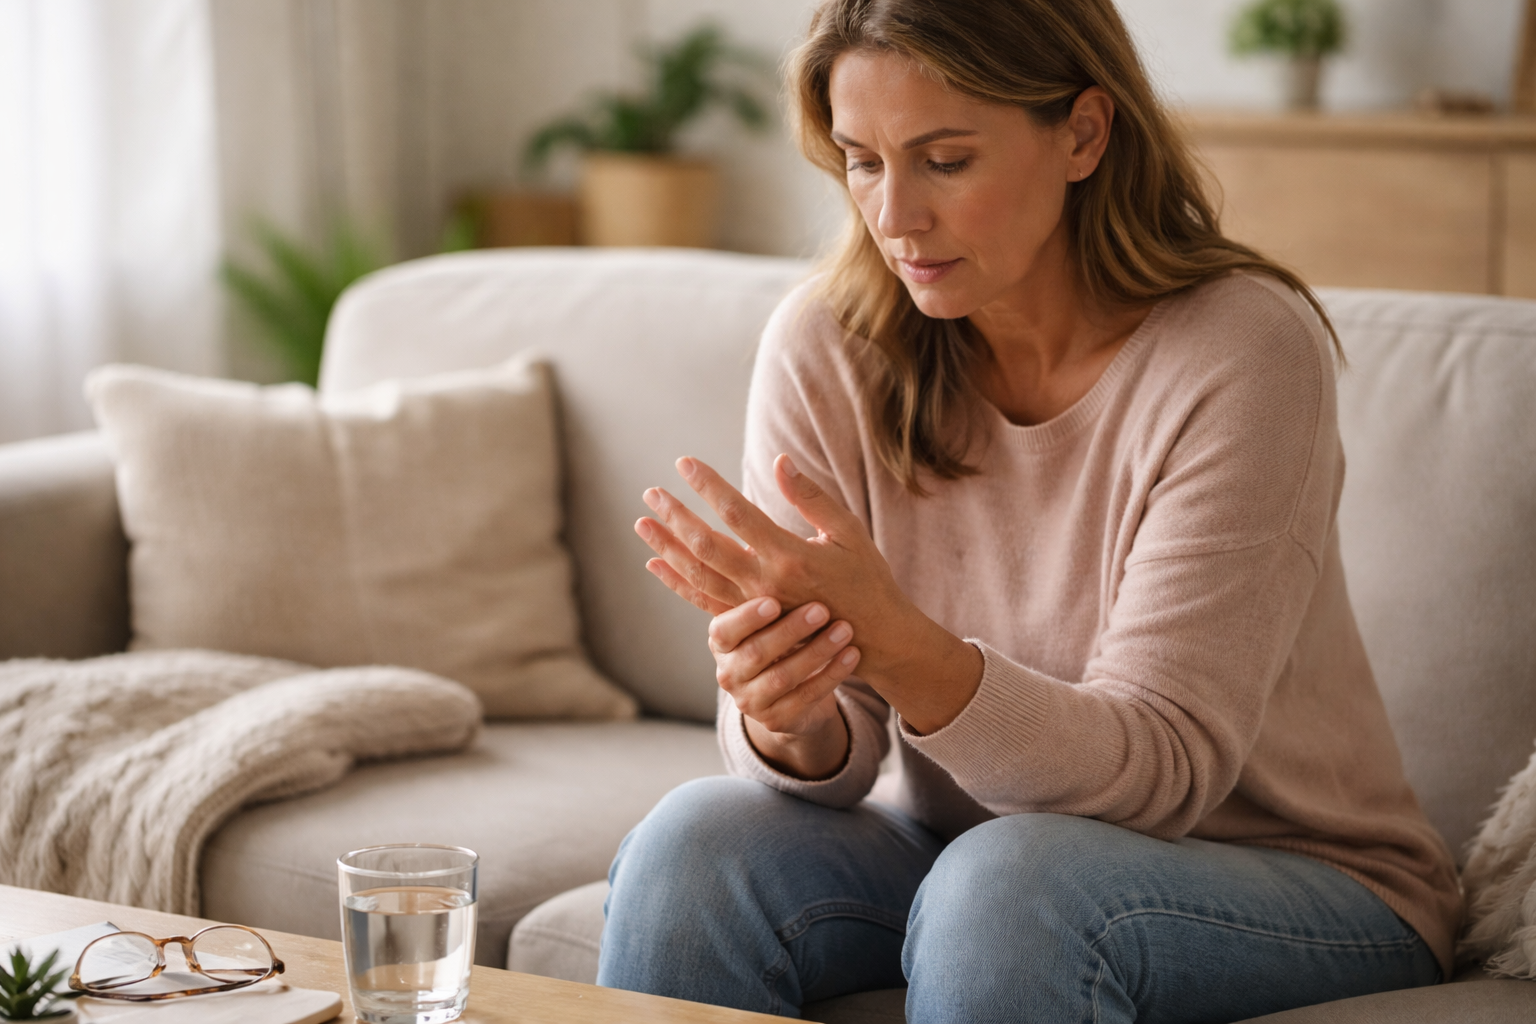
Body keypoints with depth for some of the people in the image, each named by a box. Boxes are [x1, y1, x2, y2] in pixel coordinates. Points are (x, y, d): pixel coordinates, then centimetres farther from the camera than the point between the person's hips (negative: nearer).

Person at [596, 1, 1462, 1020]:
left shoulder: (1243, 352, -20)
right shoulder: (825, 349, -8)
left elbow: (1159, 769, -24)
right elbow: (833, 759, -7)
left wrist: (889, 638, -39)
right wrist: (790, 717, -32)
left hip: (1287, 879, -4)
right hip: (954, 850, 4)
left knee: (1010, 881, -34)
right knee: (693, 841, -22)